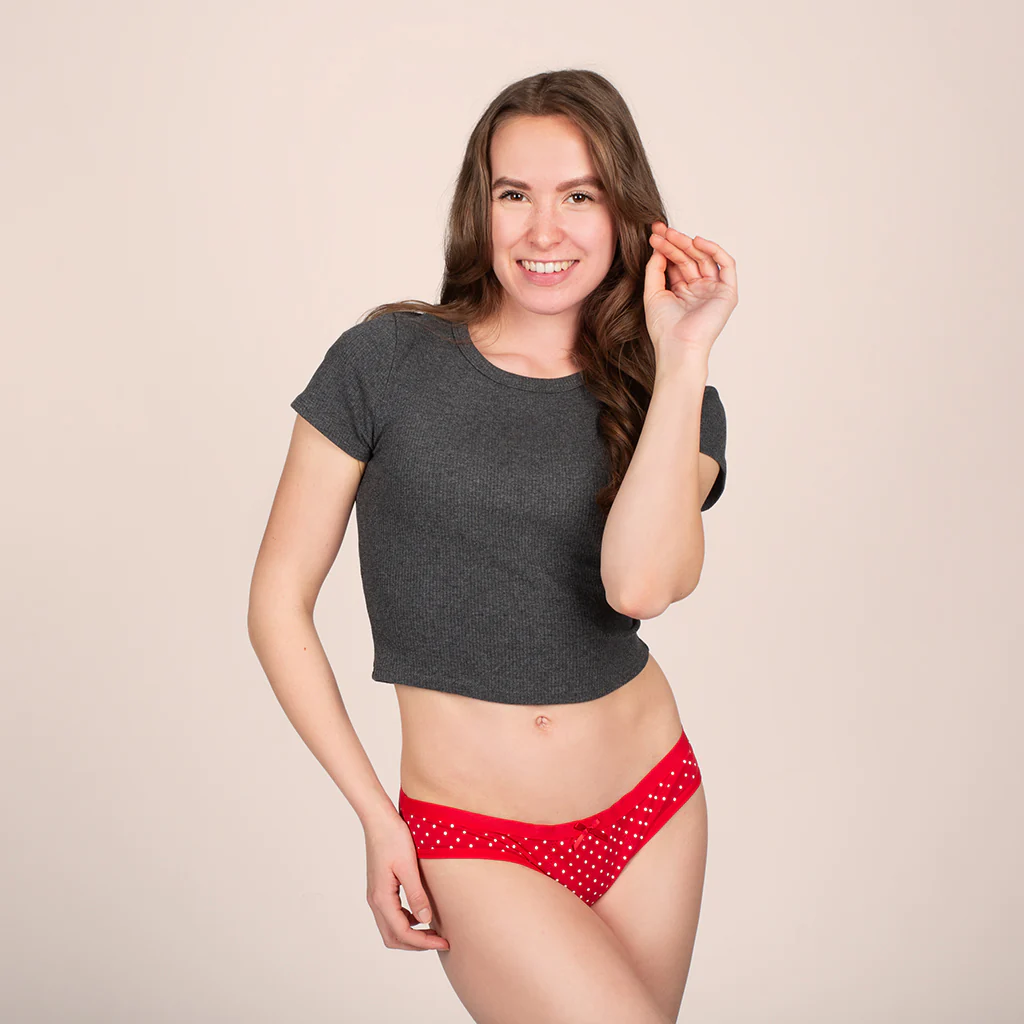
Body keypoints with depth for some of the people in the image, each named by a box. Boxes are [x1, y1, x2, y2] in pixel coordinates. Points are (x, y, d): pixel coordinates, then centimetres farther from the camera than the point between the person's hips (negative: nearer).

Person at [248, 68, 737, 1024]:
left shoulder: (673, 403, 0)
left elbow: (640, 582, -21)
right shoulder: (384, 362, -6)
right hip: (472, 839, -3)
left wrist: (681, 353, -18)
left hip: (651, 812, 3)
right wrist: (377, 819, -6)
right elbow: (278, 601, -4)